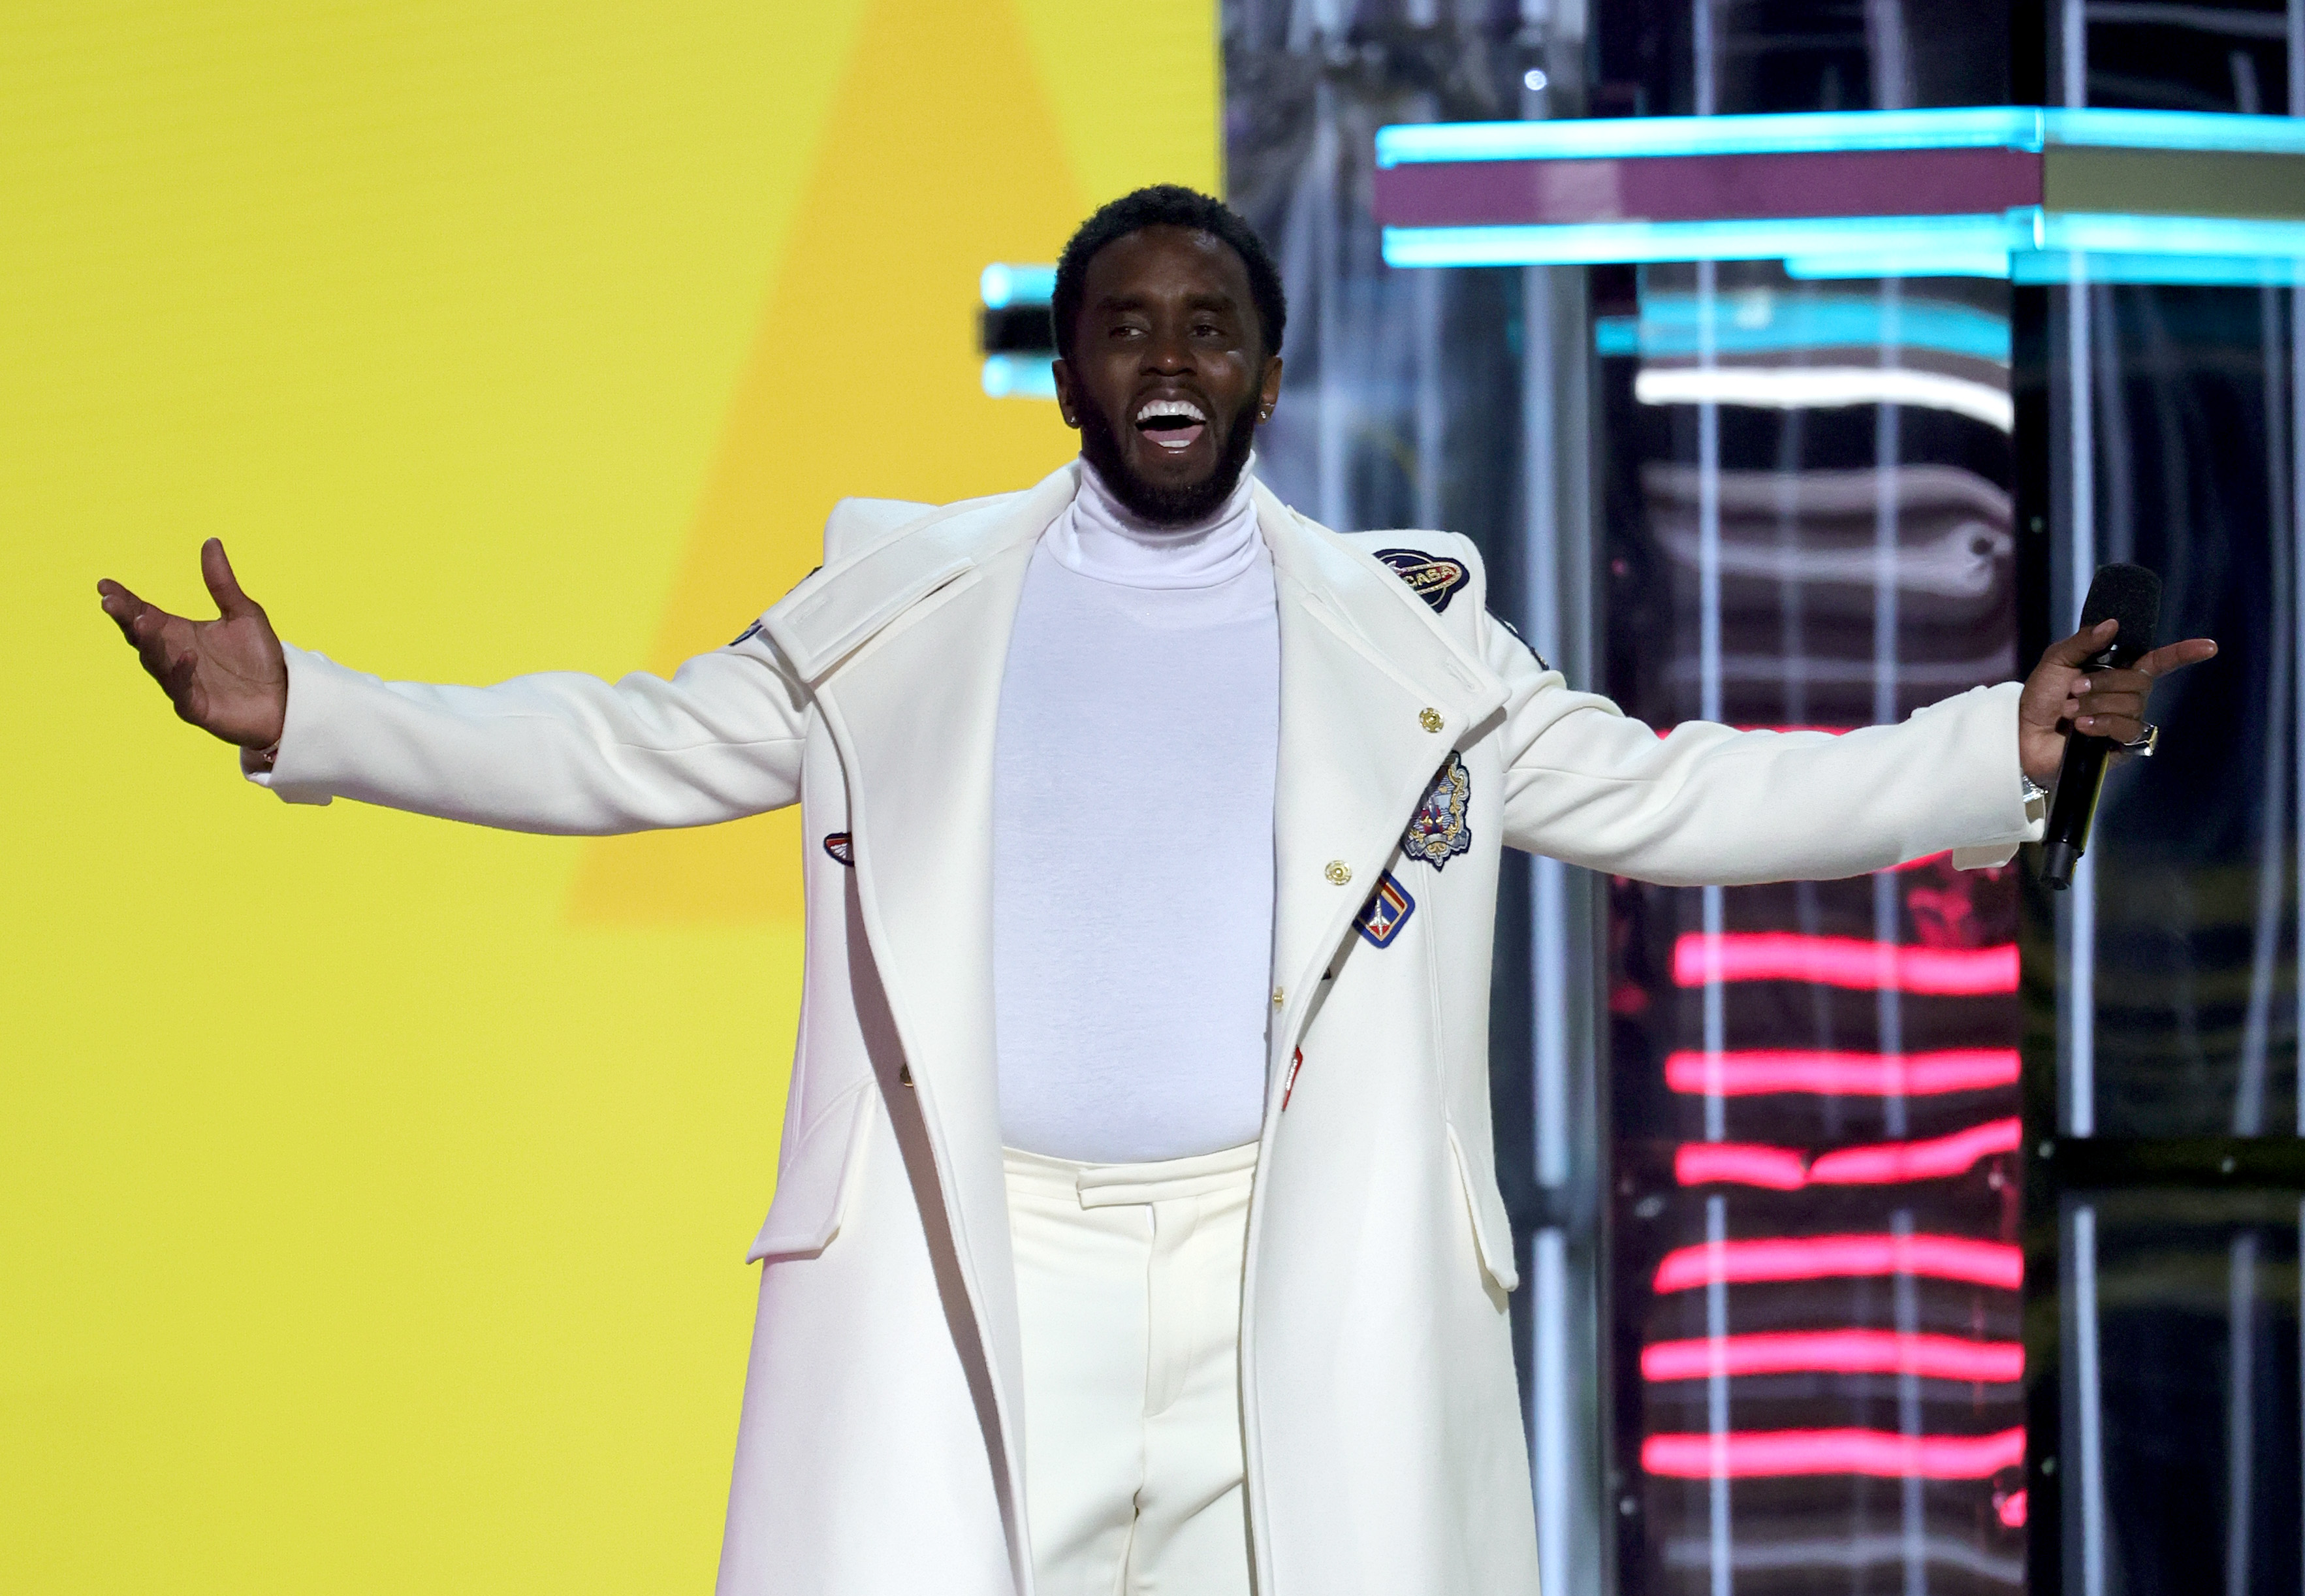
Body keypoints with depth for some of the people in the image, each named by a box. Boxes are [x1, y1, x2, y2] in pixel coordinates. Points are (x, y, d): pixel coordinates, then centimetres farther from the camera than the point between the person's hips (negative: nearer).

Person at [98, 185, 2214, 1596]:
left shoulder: (1406, 634, 11)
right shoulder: (901, 605, 12)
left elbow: (1670, 800, 13)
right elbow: (628, 749, 14)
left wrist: (2004, 751, 3)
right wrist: (297, 717, 4)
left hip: (1300, 1282, 0)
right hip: (975, 1278, 0)